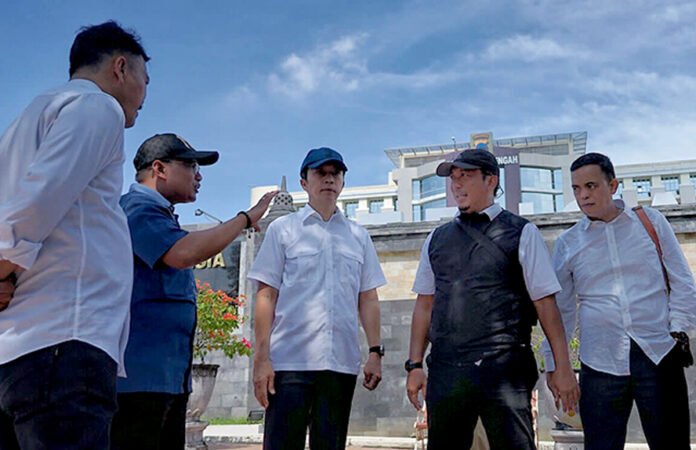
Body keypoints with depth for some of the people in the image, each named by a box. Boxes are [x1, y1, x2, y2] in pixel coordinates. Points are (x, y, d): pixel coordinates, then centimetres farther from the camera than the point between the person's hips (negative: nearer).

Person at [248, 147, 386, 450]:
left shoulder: (358, 236, 15)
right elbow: (266, 296, 1)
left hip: (341, 363, 3)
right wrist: (262, 357, -7)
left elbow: (368, 299, 14)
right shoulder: (282, 229, 6)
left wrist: (375, 352, 4)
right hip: (290, 360, -3)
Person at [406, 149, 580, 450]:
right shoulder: (436, 239, 14)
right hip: (445, 371, 4)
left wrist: (562, 368, -4)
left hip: (503, 370, -3)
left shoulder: (522, 233, 2)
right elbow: (425, 304, 14)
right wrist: (415, 365, 10)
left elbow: (545, 303, -1)